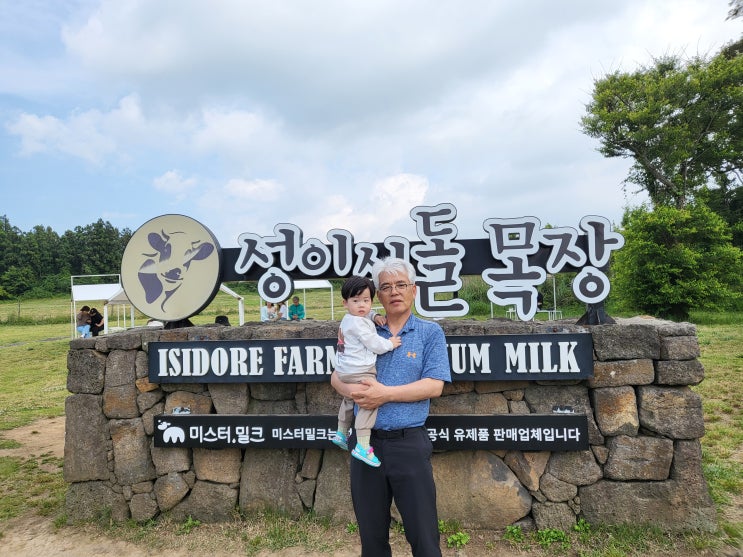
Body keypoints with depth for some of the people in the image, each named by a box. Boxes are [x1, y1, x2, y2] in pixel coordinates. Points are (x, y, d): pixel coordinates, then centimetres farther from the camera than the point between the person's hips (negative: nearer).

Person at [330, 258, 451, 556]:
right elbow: (336, 376, 6)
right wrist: (353, 390, -16)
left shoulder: (430, 332, -1)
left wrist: (386, 393, -19)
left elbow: (434, 386, -11)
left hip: (409, 442, -3)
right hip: (366, 442, 4)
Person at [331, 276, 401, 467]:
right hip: (359, 372, -11)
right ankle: (363, 447, -17)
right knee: (369, 403, -14)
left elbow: (366, 314, 32)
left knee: (349, 400, 28)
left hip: (345, 370, 11)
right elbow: (374, 345, -18)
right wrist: (390, 344, -3)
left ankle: (341, 434, 43)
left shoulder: (349, 319, 12)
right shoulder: (358, 324, -19)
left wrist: (375, 316, 12)